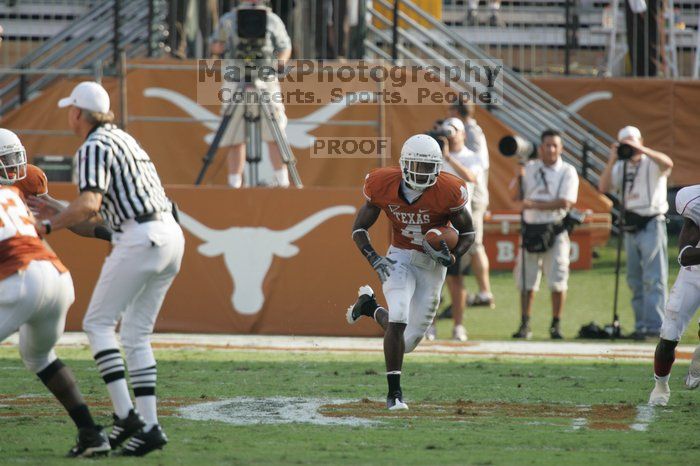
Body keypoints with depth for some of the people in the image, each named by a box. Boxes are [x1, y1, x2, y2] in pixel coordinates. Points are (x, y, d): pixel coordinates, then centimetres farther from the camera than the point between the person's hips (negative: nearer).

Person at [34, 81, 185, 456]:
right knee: (135, 334, 10)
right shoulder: (122, 139, 23)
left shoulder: (94, 148, -6)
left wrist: (47, 226, -17)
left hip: (140, 240, -9)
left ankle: (125, 413, -13)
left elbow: (88, 205, -22)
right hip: (171, 237, 9)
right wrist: (60, 213, 30)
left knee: (97, 324, -2)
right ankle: (149, 426, 2)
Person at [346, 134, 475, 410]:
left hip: (432, 265, 1)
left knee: (408, 342, 5)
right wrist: (374, 260, -17)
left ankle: (370, 307, 35)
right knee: (399, 320, -24)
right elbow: (359, 228, -1)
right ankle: (394, 392, -10)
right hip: (399, 259, -1)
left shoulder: (447, 193, -18)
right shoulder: (384, 186, -14)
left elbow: (468, 233, -3)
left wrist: (451, 257, -22)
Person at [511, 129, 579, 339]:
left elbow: (565, 202, -11)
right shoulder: (530, 168, 10)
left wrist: (534, 204, -16)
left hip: (555, 231, -3)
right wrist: (519, 178, -12)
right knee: (526, 280, 4)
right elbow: (515, 195, 7)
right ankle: (525, 324, 10)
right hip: (530, 229, 3)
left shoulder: (567, 172, 0)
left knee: (557, 281, -5)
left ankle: (556, 325, 5)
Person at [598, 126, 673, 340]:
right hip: (631, 228, 7)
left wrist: (639, 149, -29)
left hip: (652, 225, -7)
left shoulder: (651, 164, -3)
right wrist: (612, 160, -10)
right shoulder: (621, 167, 13)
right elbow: (604, 187, 0)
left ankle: (655, 326, -16)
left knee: (653, 278, -11)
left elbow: (667, 163, -26)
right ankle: (641, 326, 12)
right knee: (635, 280, 8)